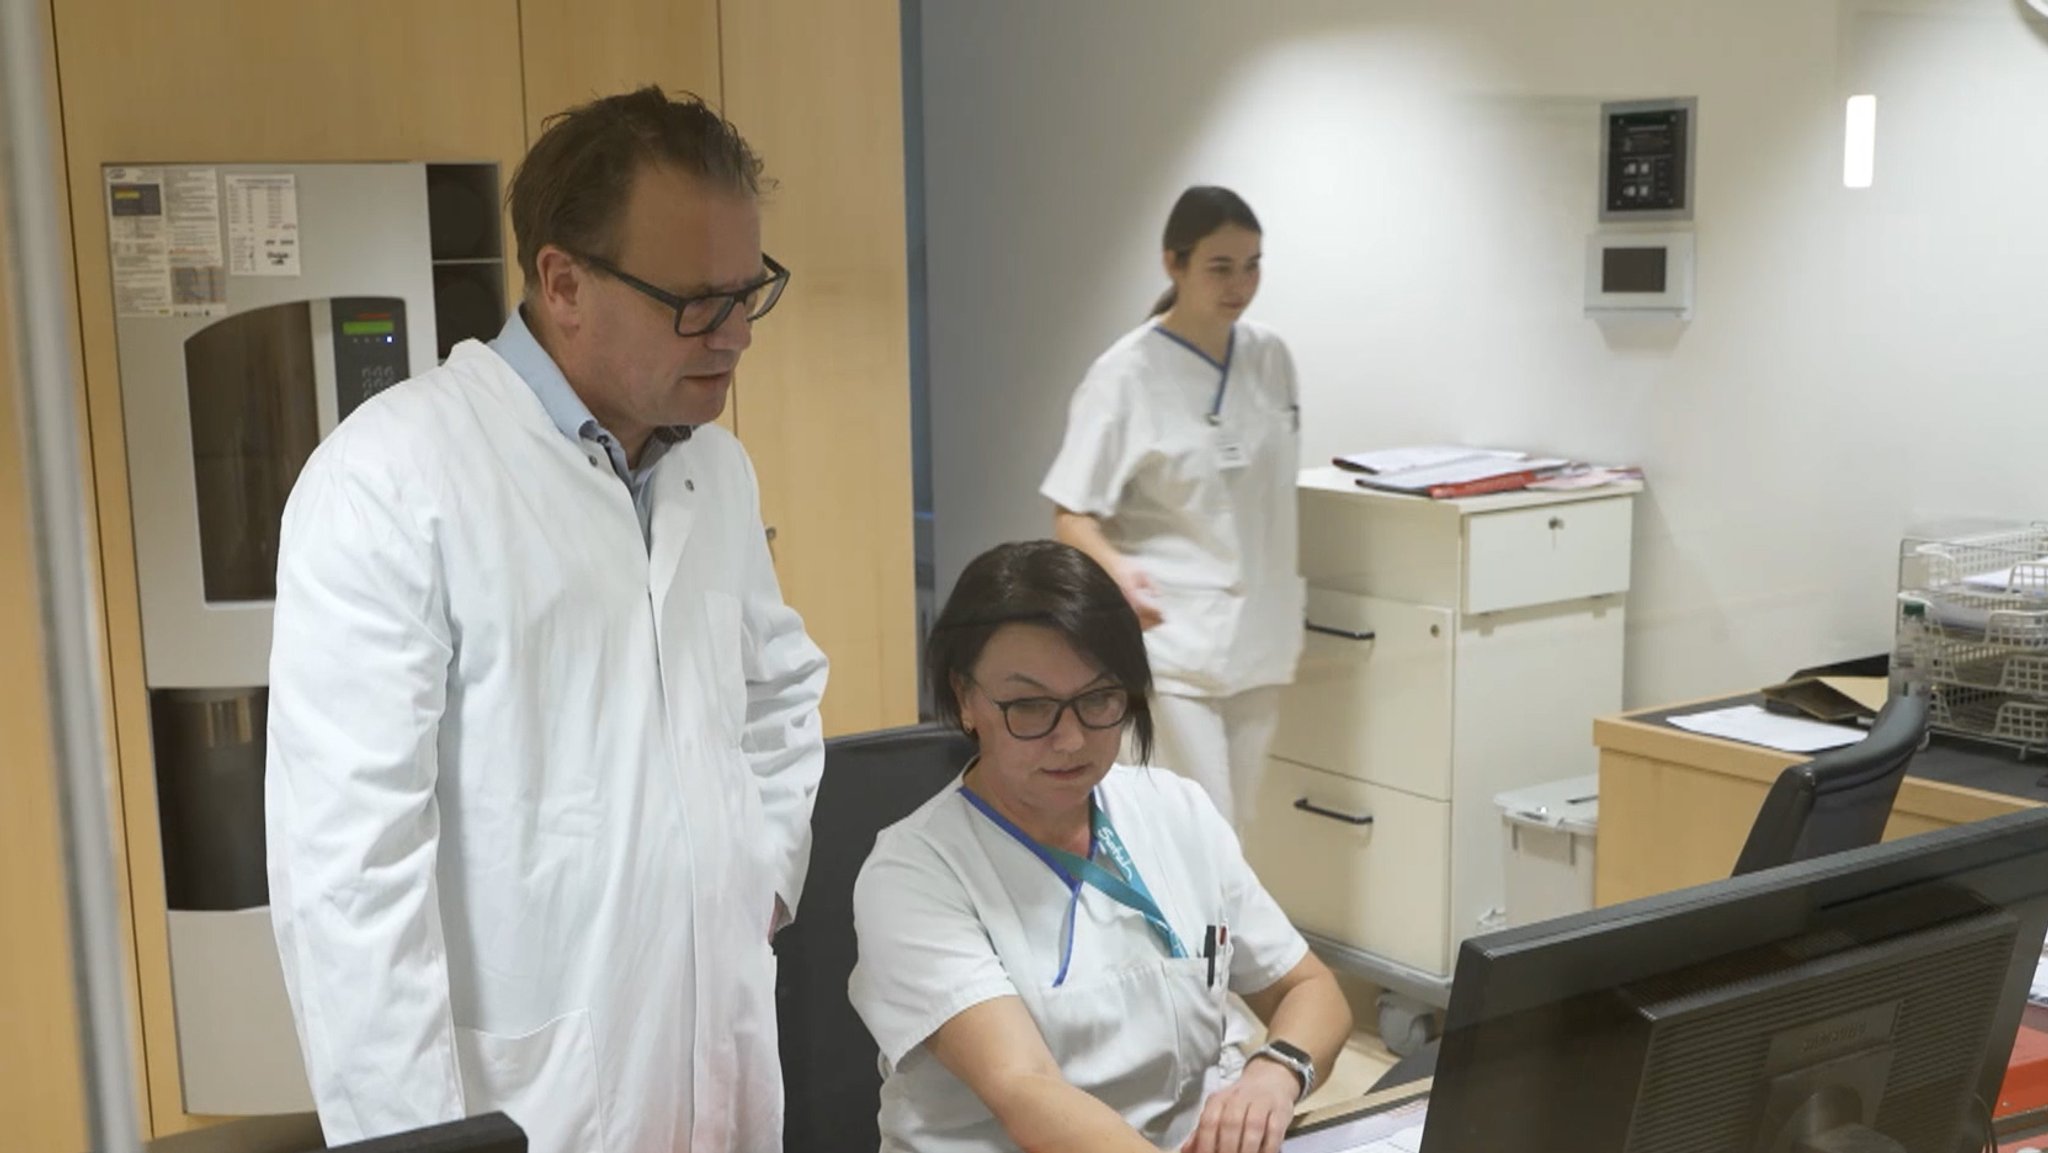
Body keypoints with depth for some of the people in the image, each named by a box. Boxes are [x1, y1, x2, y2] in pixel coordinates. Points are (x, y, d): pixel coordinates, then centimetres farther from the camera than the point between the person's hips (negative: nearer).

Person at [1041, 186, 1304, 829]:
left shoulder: (1271, 358, 4)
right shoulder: (1128, 374, -13)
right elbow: (1071, 515, -12)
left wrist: (1291, 611, 16)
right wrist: (1116, 567, -32)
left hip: (1257, 633, 6)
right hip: (1171, 636, -6)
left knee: (1230, 831, 13)